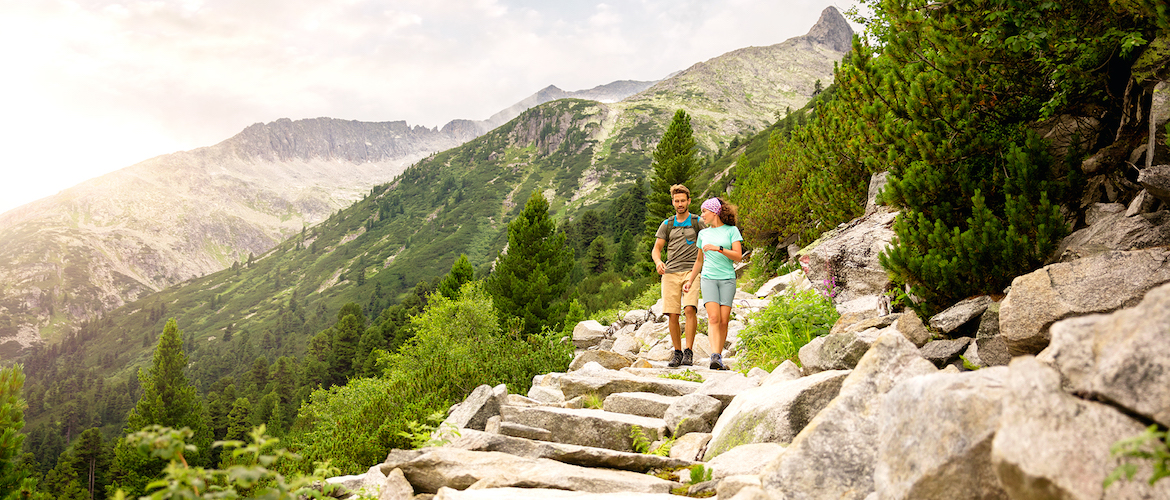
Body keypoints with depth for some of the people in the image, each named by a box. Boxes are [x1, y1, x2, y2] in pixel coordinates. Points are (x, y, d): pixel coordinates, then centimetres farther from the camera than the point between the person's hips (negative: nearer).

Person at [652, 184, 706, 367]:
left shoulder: (697, 222, 10)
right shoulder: (667, 224, 16)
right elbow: (656, 248, 14)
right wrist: (658, 262, -9)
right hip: (670, 272, 2)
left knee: (690, 309, -19)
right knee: (672, 314, -3)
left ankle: (688, 352, -14)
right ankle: (677, 352, 9)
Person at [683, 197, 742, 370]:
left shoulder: (731, 230, 5)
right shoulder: (703, 233, 16)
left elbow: (738, 256, -5)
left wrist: (719, 249, -16)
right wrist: (690, 280, 20)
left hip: (727, 279, -1)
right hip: (708, 278, 1)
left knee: (723, 321, -5)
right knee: (713, 317, -16)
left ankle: (718, 358, 3)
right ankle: (715, 357, -27)